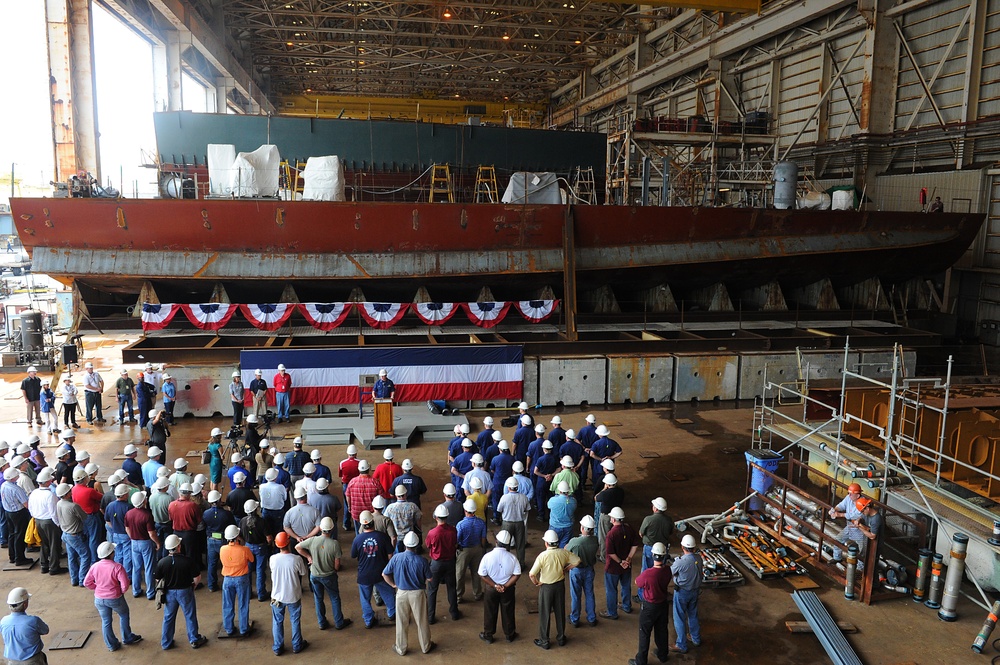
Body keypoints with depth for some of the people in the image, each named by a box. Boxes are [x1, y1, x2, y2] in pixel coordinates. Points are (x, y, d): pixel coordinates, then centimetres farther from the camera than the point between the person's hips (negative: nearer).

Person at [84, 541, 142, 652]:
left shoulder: (94, 567, -9)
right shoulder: (117, 567, -23)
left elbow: (87, 582, 1)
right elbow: (125, 584, -23)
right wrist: (121, 592, -1)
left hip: (99, 600, 4)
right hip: (115, 599, -4)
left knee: (105, 621, 18)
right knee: (124, 615, 22)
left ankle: (112, 645, 29)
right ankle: (127, 638, 34)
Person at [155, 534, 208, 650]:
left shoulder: (162, 562, -16)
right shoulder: (188, 561, -23)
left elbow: (158, 579, -3)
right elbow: (197, 578, -17)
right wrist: (194, 585, 6)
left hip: (169, 592, 2)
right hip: (185, 591, -2)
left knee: (168, 618, 19)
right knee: (190, 616, 15)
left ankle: (166, 643, 31)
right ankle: (194, 640, 27)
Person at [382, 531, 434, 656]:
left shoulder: (396, 558, -15)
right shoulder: (422, 561, -19)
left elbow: (384, 574, -5)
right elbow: (429, 579, -8)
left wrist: (393, 585, 10)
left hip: (401, 593, 1)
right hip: (418, 594, -1)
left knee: (401, 622, 17)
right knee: (422, 622, 16)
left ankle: (401, 648, 32)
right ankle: (426, 646, 32)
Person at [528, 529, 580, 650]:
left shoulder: (543, 555, -24)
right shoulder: (564, 553, -11)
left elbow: (531, 574, -26)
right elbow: (577, 560, 1)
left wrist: (536, 583, -8)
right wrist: (567, 568, 10)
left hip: (546, 587, -4)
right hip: (560, 585, 4)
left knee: (545, 614, 11)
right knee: (560, 612, 18)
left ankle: (544, 641, 21)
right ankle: (561, 638, 32)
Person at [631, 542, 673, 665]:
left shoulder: (647, 574, -34)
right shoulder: (667, 571, -16)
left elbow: (637, 582, -12)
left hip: (649, 607, -5)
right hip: (663, 604, 5)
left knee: (645, 634, 12)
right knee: (662, 630, 24)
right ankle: (662, 655, 43)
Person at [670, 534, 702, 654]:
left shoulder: (680, 562, -30)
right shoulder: (698, 559, -13)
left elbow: (670, 572, -14)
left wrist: (673, 562, 3)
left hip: (682, 592, -6)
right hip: (695, 591, 6)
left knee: (680, 618, 10)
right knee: (693, 615, 26)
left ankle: (681, 645, 22)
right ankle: (696, 639, 43)